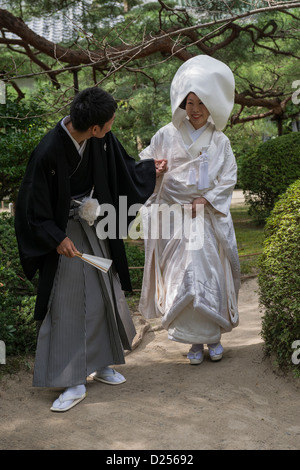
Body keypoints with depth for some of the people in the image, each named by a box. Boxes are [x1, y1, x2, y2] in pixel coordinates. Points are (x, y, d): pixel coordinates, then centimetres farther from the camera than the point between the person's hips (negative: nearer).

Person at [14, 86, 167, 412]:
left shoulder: (100, 140, -9)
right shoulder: (48, 152, -28)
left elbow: (121, 168, 13)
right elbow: (33, 204, -19)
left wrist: (149, 170, 27)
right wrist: (56, 238, -22)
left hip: (95, 226, 7)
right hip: (64, 233, -6)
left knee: (102, 297, 13)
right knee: (67, 305, -3)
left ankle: (100, 364, 31)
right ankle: (73, 382, 7)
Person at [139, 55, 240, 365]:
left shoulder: (220, 141, 10)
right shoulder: (167, 136, 7)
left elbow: (228, 178, 5)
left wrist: (206, 199, -8)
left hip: (209, 217, 1)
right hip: (175, 217, -1)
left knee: (211, 274, -2)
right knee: (181, 276, -5)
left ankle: (214, 335, 13)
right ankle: (194, 340, 5)